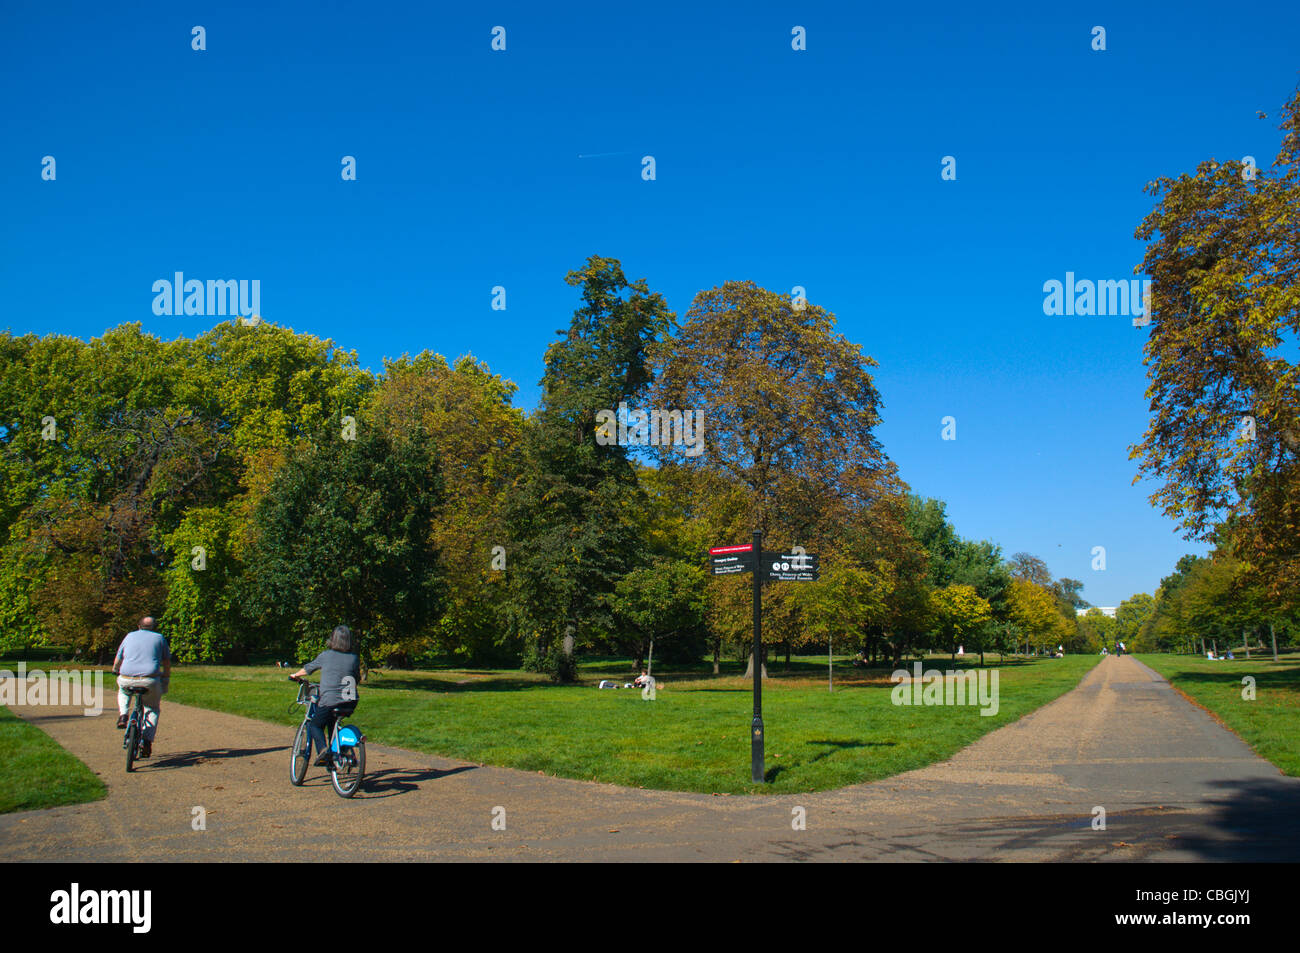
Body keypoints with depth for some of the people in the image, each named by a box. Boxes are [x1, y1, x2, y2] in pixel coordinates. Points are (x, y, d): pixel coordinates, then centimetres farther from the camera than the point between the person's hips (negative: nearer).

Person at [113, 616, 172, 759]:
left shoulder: (130, 636, 18)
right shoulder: (159, 638, 14)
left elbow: (118, 659, 27)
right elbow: (167, 662, 17)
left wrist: (115, 671, 47)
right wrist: (166, 680, 30)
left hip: (127, 680, 2)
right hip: (150, 681, -2)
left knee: (123, 691, 38)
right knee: (153, 708, 20)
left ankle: (122, 714, 15)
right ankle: (147, 741, 4)